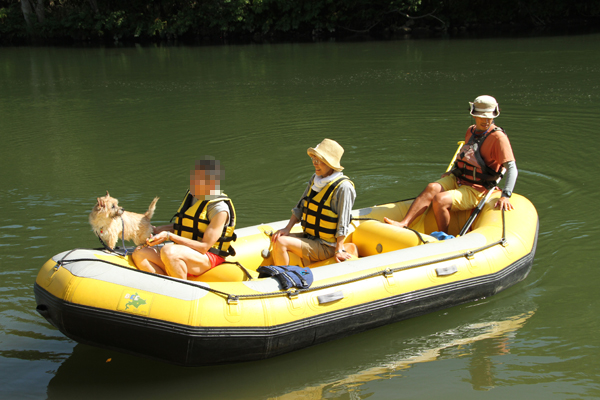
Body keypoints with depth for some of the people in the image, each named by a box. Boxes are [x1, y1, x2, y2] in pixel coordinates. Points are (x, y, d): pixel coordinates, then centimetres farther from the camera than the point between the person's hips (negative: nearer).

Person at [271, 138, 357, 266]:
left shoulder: (343, 187, -18)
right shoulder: (315, 179, 6)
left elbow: (343, 223, -16)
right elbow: (300, 208, 11)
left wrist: (338, 250, -14)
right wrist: (287, 228, -1)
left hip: (326, 247, -8)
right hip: (309, 237, 8)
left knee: (280, 242, -20)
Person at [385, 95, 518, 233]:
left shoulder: (498, 137, -12)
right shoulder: (471, 131, 11)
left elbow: (512, 168, -19)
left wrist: (505, 196, -29)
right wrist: (452, 171, 16)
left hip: (475, 190, -6)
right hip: (457, 179, 6)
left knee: (440, 200, -28)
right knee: (432, 188, -23)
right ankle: (403, 224, -34)